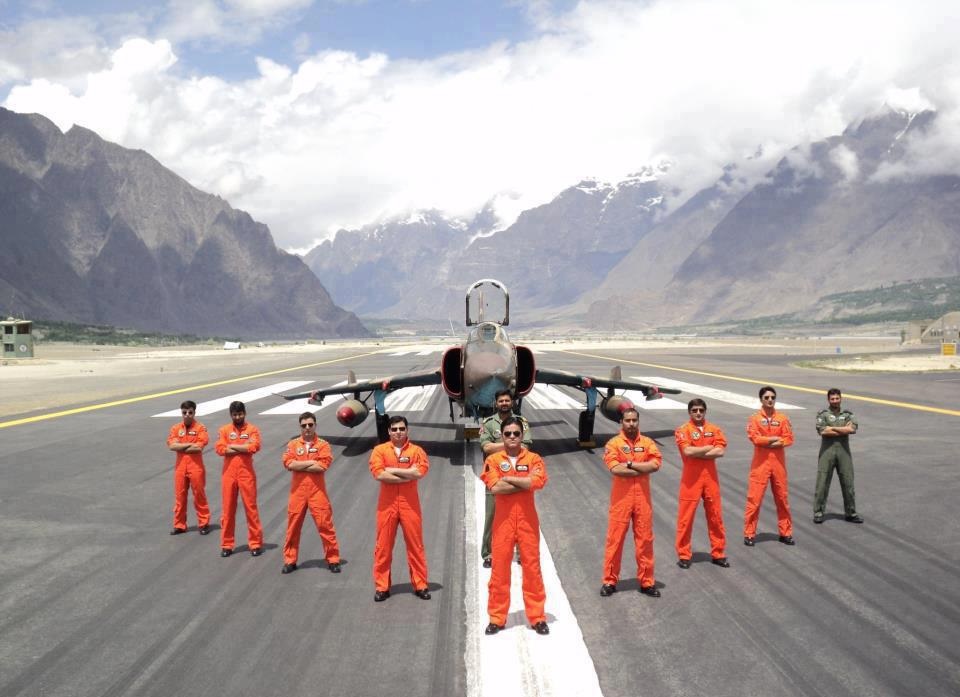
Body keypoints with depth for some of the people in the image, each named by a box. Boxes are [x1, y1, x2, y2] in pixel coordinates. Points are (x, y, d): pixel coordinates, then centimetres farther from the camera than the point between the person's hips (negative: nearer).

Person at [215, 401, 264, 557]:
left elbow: (254, 446, -16)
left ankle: (255, 543, 8)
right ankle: (226, 544, 14)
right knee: (228, 509, 6)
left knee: (251, 508, 1)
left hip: (246, 473, -2)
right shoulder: (224, 430, 6)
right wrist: (244, 448, -11)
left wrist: (232, 446, -9)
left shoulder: (252, 429, 2)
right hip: (229, 474, 2)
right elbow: (220, 449, -10)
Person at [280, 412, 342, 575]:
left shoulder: (323, 445, 0)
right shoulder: (293, 444, 6)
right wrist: (311, 463, -11)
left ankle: (333, 560, 8)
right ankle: (290, 561, 17)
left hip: (317, 491, -2)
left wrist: (300, 466, -10)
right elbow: (289, 464, -9)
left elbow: (322, 466, -14)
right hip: (298, 490, 2)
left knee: (325, 525, -1)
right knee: (293, 526, 7)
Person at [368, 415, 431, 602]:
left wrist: (393, 470, -12)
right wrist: (407, 475, -13)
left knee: (415, 544, 4)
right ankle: (382, 587, 12)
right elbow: (379, 474, -14)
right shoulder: (380, 450, 2)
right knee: (383, 545, 3)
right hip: (387, 503, 0)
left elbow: (420, 471, -16)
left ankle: (420, 585, 13)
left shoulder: (416, 450, 2)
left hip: (410, 503, 0)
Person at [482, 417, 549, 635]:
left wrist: (508, 478, -13)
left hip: (528, 520, 0)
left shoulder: (533, 459, 1)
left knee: (532, 567, 4)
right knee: (499, 568, 4)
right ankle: (497, 618, 13)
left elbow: (538, 482, -19)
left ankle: (537, 617, 13)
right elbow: (495, 487, -17)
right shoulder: (493, 460, -1)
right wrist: (525, 482, -14)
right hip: (503, 521, 0)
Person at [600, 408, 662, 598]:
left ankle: (647, 582, 15)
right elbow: (615, 469, -18)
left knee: (645, 539, 6)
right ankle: (610, 581, 11)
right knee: (615, 538, 2)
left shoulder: (647, 443, 5)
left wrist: (630, 464, -14)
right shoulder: (614, 443, -4)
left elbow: (655, 464, -11)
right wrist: (643, 469, -13)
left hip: (643, 497, 2)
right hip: (621, 497, -2)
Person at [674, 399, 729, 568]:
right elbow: (687, 451, -19)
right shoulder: (683, 430, -4)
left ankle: (718, 553, 20)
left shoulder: (714, 429, 7)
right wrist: (709, 448, -8)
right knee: (686, 516, -1)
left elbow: (720, 451, -7)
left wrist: (697, 453, -13)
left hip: (711, 477, 4)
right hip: (691, 478, -3)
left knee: (715, 515, 9)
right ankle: (683, 555, 8)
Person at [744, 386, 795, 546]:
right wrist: (776, 438, -10)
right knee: (754, 498, -4)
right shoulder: (754, 418, -1)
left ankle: (785, 532, 20)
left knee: (782, 498, 9)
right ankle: (749, 534, 3)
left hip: (779, 463, 3)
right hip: (760, 463, -3)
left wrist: (767, 442, -14)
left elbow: (789, 439, -3)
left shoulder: (782, 418, 6)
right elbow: (755, 438, -15)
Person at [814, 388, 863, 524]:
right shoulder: (823, 414, 2)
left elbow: (852, 429, -7)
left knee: (848, 483, 6)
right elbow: (822, 431, -14)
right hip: (827, 451, -3)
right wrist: (844, 430, -8)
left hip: (844, 451, 3)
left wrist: (833, 428, -10)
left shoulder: (847, 414, 11)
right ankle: (818, 513, 6)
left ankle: (850, 513, 17)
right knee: (822, 483, -2)